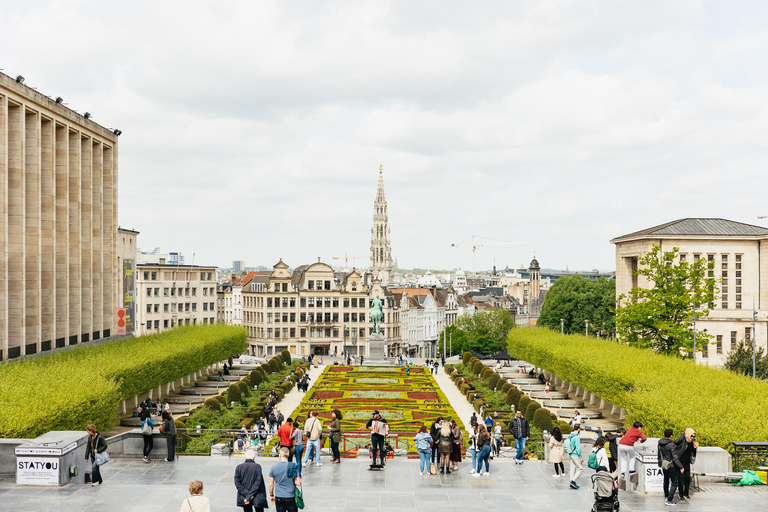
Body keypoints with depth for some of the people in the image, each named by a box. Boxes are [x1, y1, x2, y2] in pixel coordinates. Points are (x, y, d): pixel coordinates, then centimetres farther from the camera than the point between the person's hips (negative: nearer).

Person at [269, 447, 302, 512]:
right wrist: (299, 478, 11)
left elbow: (271, 485, 0)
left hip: (279, 497, 1)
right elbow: (298, 483, -10)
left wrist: (271, 495, 14)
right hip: (291, 497, -1)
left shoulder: (273, 468, -5)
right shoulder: (293, 466, -10)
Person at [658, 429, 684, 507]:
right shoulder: (671, 445, -25)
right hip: (671, 465, -8)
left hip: (663, 465, 8)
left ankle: (666, 496, 44)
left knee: (666, 481, 26)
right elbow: (675, 458, -24)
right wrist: (681, 467, -16)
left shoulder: (660, 442, -3)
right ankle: (669, 500, -1)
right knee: (674, 483, 2)